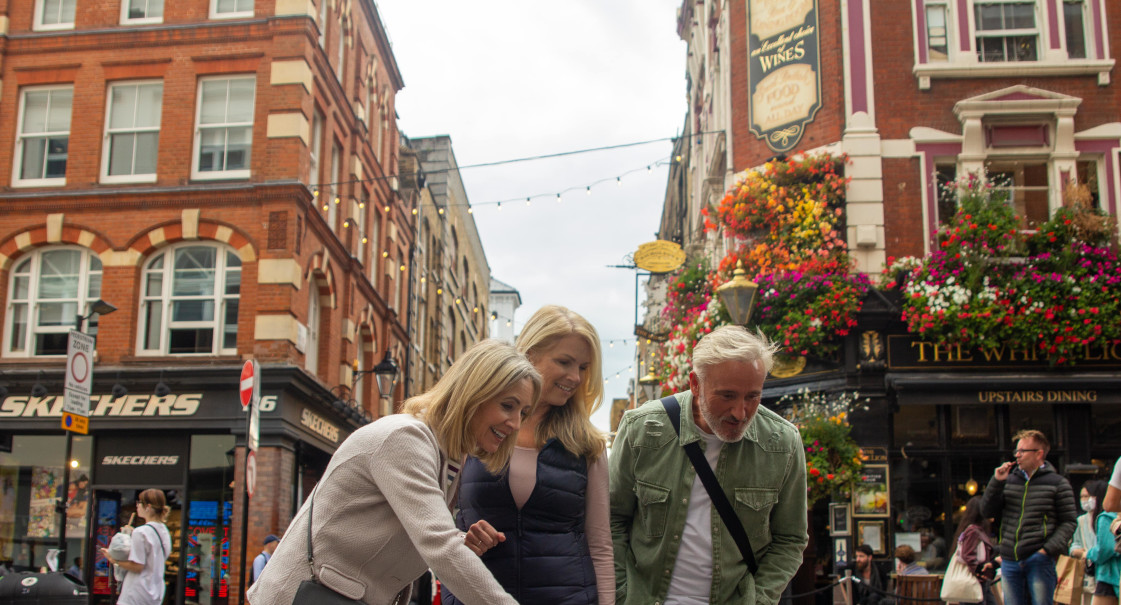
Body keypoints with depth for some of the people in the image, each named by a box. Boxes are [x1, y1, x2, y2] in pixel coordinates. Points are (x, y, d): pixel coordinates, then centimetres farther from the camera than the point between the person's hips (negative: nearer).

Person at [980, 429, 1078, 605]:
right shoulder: (1009, 481, 13)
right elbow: (987, 511, 9)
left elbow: (1069, 521, 0)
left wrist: (1049, 549, -12)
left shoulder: (1058, 483, 3)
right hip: (1010, 561, 4)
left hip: (1039, 560, -4)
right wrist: (996, 482, -3)